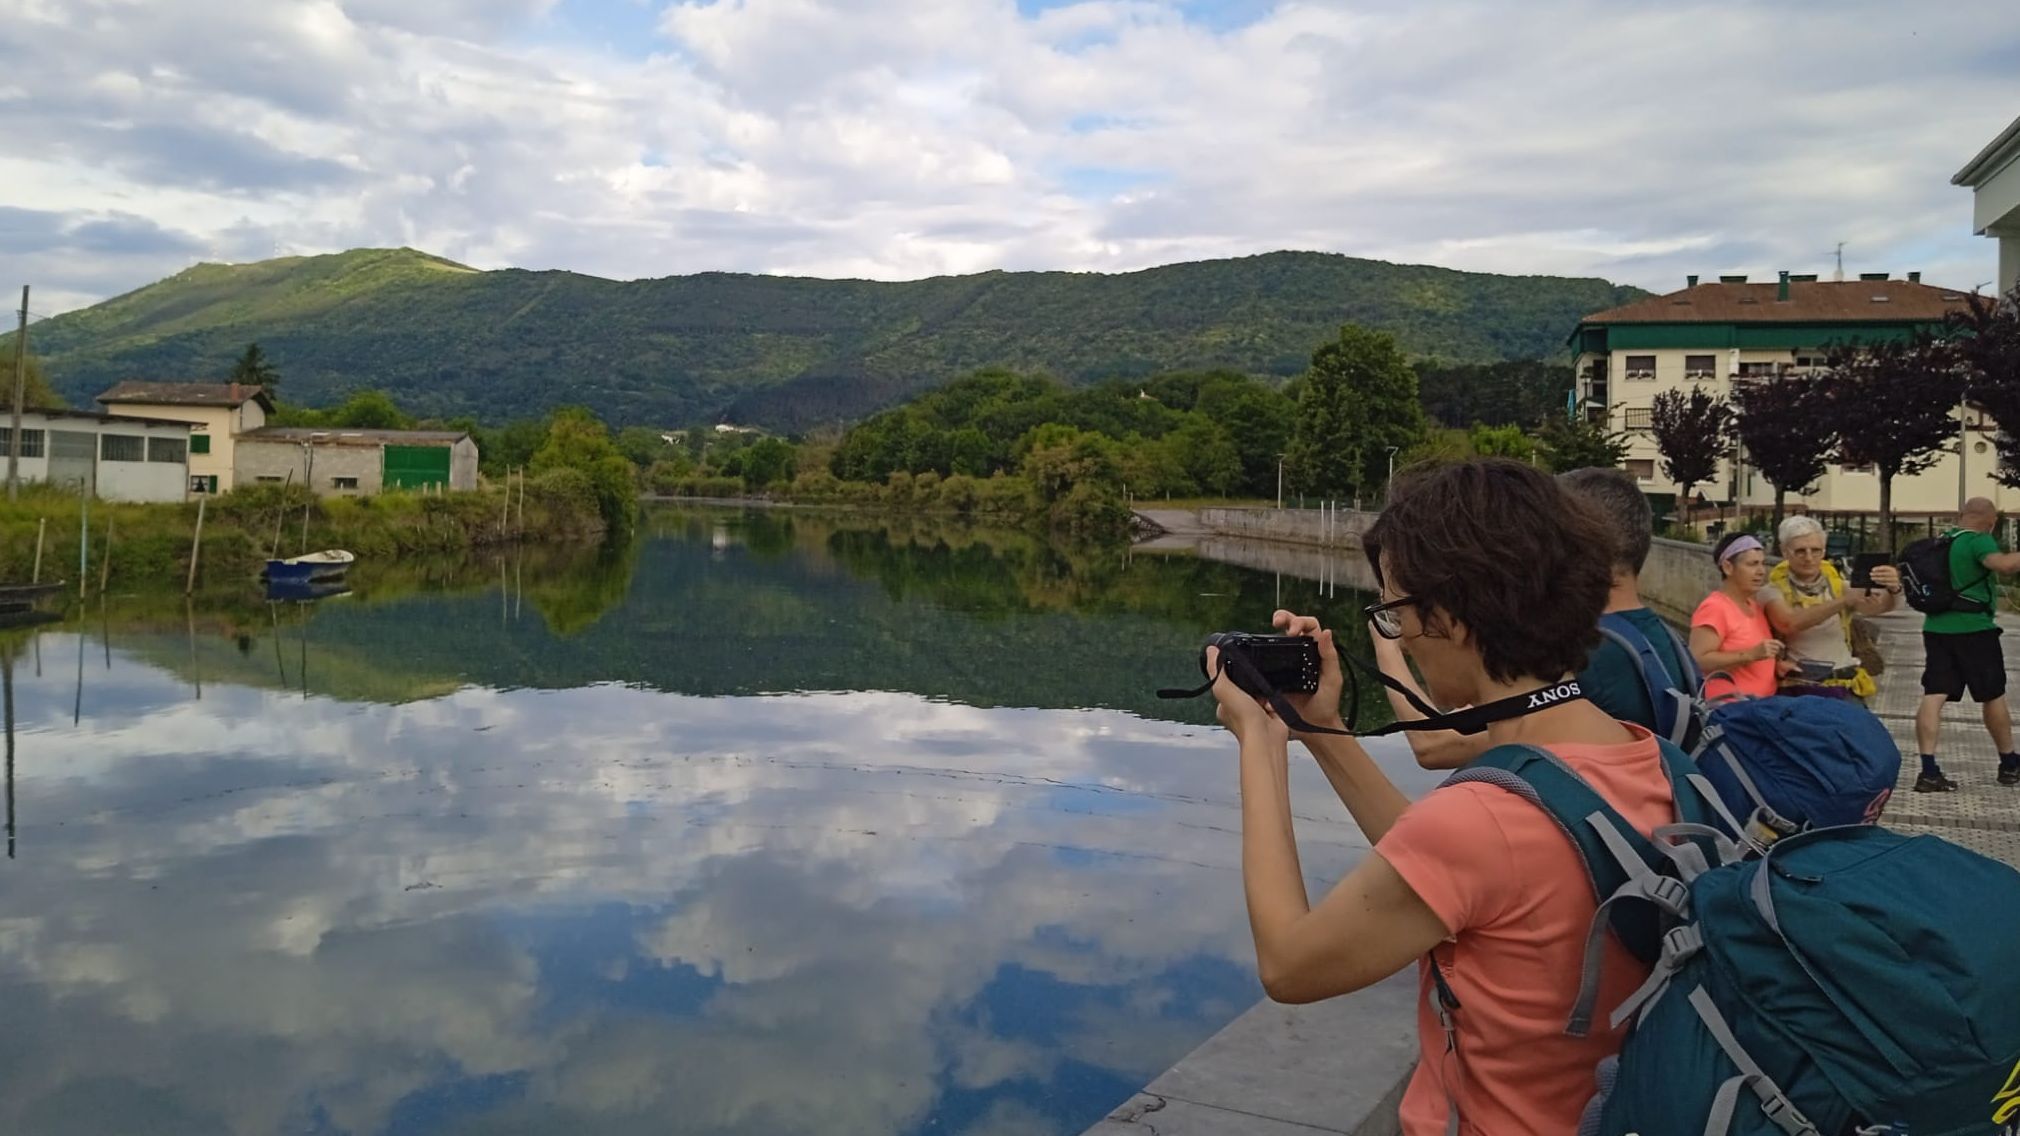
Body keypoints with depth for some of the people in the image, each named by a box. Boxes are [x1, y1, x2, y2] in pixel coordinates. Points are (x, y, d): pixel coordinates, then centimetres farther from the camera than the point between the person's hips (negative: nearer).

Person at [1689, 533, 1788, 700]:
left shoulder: (1756, 606, 17)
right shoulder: (1714, 607, -11)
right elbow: (1697, 661, -22)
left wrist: (1777, 666, 11)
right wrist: (1751, 654, -24)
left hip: (1763, 702, 9)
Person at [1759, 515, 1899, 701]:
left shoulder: (1836, 585, 11)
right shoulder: (1774, 591, 0)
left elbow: (1881, 606, -5)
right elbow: (1790, 623, -20)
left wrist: (1893, 590, -27)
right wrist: (1845, 601, -28)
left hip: (1844, 686, 3)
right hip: (1798, 687, -3)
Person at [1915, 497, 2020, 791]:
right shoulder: (1979, 541, -11)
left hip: (1936, 627, 6)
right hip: (1973, 629, -6)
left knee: (1934, 696, -3)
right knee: (1993, 696, 11)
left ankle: (1929, 771, -12)